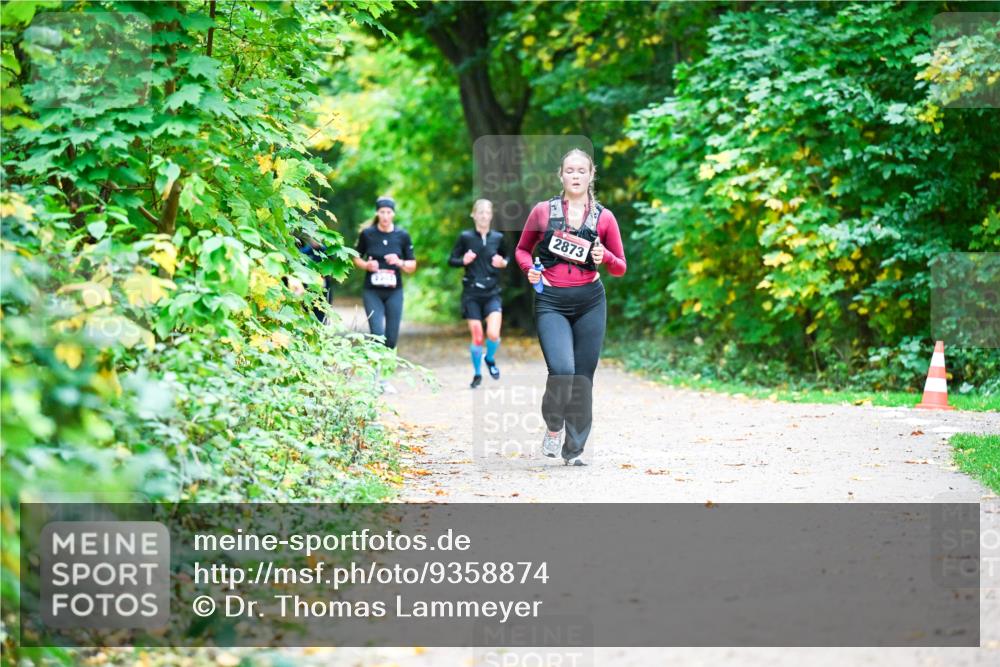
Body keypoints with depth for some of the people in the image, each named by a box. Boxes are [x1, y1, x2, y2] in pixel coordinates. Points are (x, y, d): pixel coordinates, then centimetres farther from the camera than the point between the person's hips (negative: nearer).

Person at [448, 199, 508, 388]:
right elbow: (451, 260, 4)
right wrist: (463, 261, -15)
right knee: (477, 337, -1)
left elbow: (506, 257, 19)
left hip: (492, 294, 1)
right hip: (471, 294, -1)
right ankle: (477, 374, 21)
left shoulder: (498, 238, 4)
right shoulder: (465, 237, -2)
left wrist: (503, 263, -3)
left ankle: (490, 359, 17)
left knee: (493, 334, -16)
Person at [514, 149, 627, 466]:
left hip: (590, 301, 2)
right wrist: (529, 269, -6)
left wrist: (605, 257, -10)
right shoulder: (543, 211, 3)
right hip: (551, 301, -2)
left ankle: (574, 449, 14)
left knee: (583, 377, 1)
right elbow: (522, 250, 15)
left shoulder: (604, 217, 5)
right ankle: (552, 428, 8)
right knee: (562, 370, -19)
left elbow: (620, 268, 11)